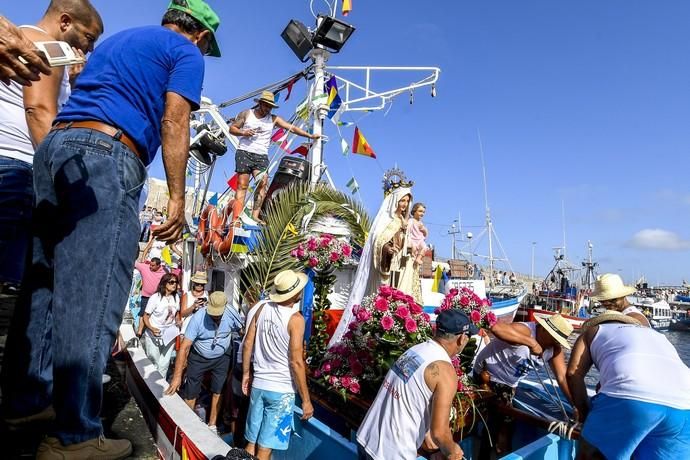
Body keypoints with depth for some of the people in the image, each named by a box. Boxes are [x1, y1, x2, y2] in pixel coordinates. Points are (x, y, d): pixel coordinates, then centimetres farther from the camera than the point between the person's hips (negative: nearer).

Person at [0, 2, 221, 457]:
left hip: (54, 144, 9)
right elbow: (173, 124, -6)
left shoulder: (116, 39, 32)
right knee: (92, 295, -10)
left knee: (45, 281, 11)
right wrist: (177, 198, -10)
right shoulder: (186, 53, 8)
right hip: (106, 155, -8)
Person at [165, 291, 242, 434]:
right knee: (190, 392, 4)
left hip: (222, 358, 1)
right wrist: (177, 376, -31)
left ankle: (212, 425, 26)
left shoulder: (232, 315, -25)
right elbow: (184, 347, -29)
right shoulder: (198, 318, -30)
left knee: (217, 391, 7)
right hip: (198, 357, -1)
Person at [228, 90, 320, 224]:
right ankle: (236, 218, -11)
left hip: (262, 156, 2)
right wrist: (243, 133, -9)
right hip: (244, 153, -2)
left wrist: (310, 136, 1)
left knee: (263, 182, -18)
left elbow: (292, 128, 7)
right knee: (242, 185, -9)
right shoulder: (246, 114, 10)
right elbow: (232, 128, 12)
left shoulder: (273, 119, 12)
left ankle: (255, 215, -19)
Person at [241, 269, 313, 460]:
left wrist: (246, 373, 19)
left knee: (251, 444, 19)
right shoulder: (295, 319, -17)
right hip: (281, 389, -5)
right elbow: (296, 362, -18)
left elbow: (248, 344, 5)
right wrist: (306, 399, -11)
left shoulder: (262, 309, 0)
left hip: (258, 384, 6)